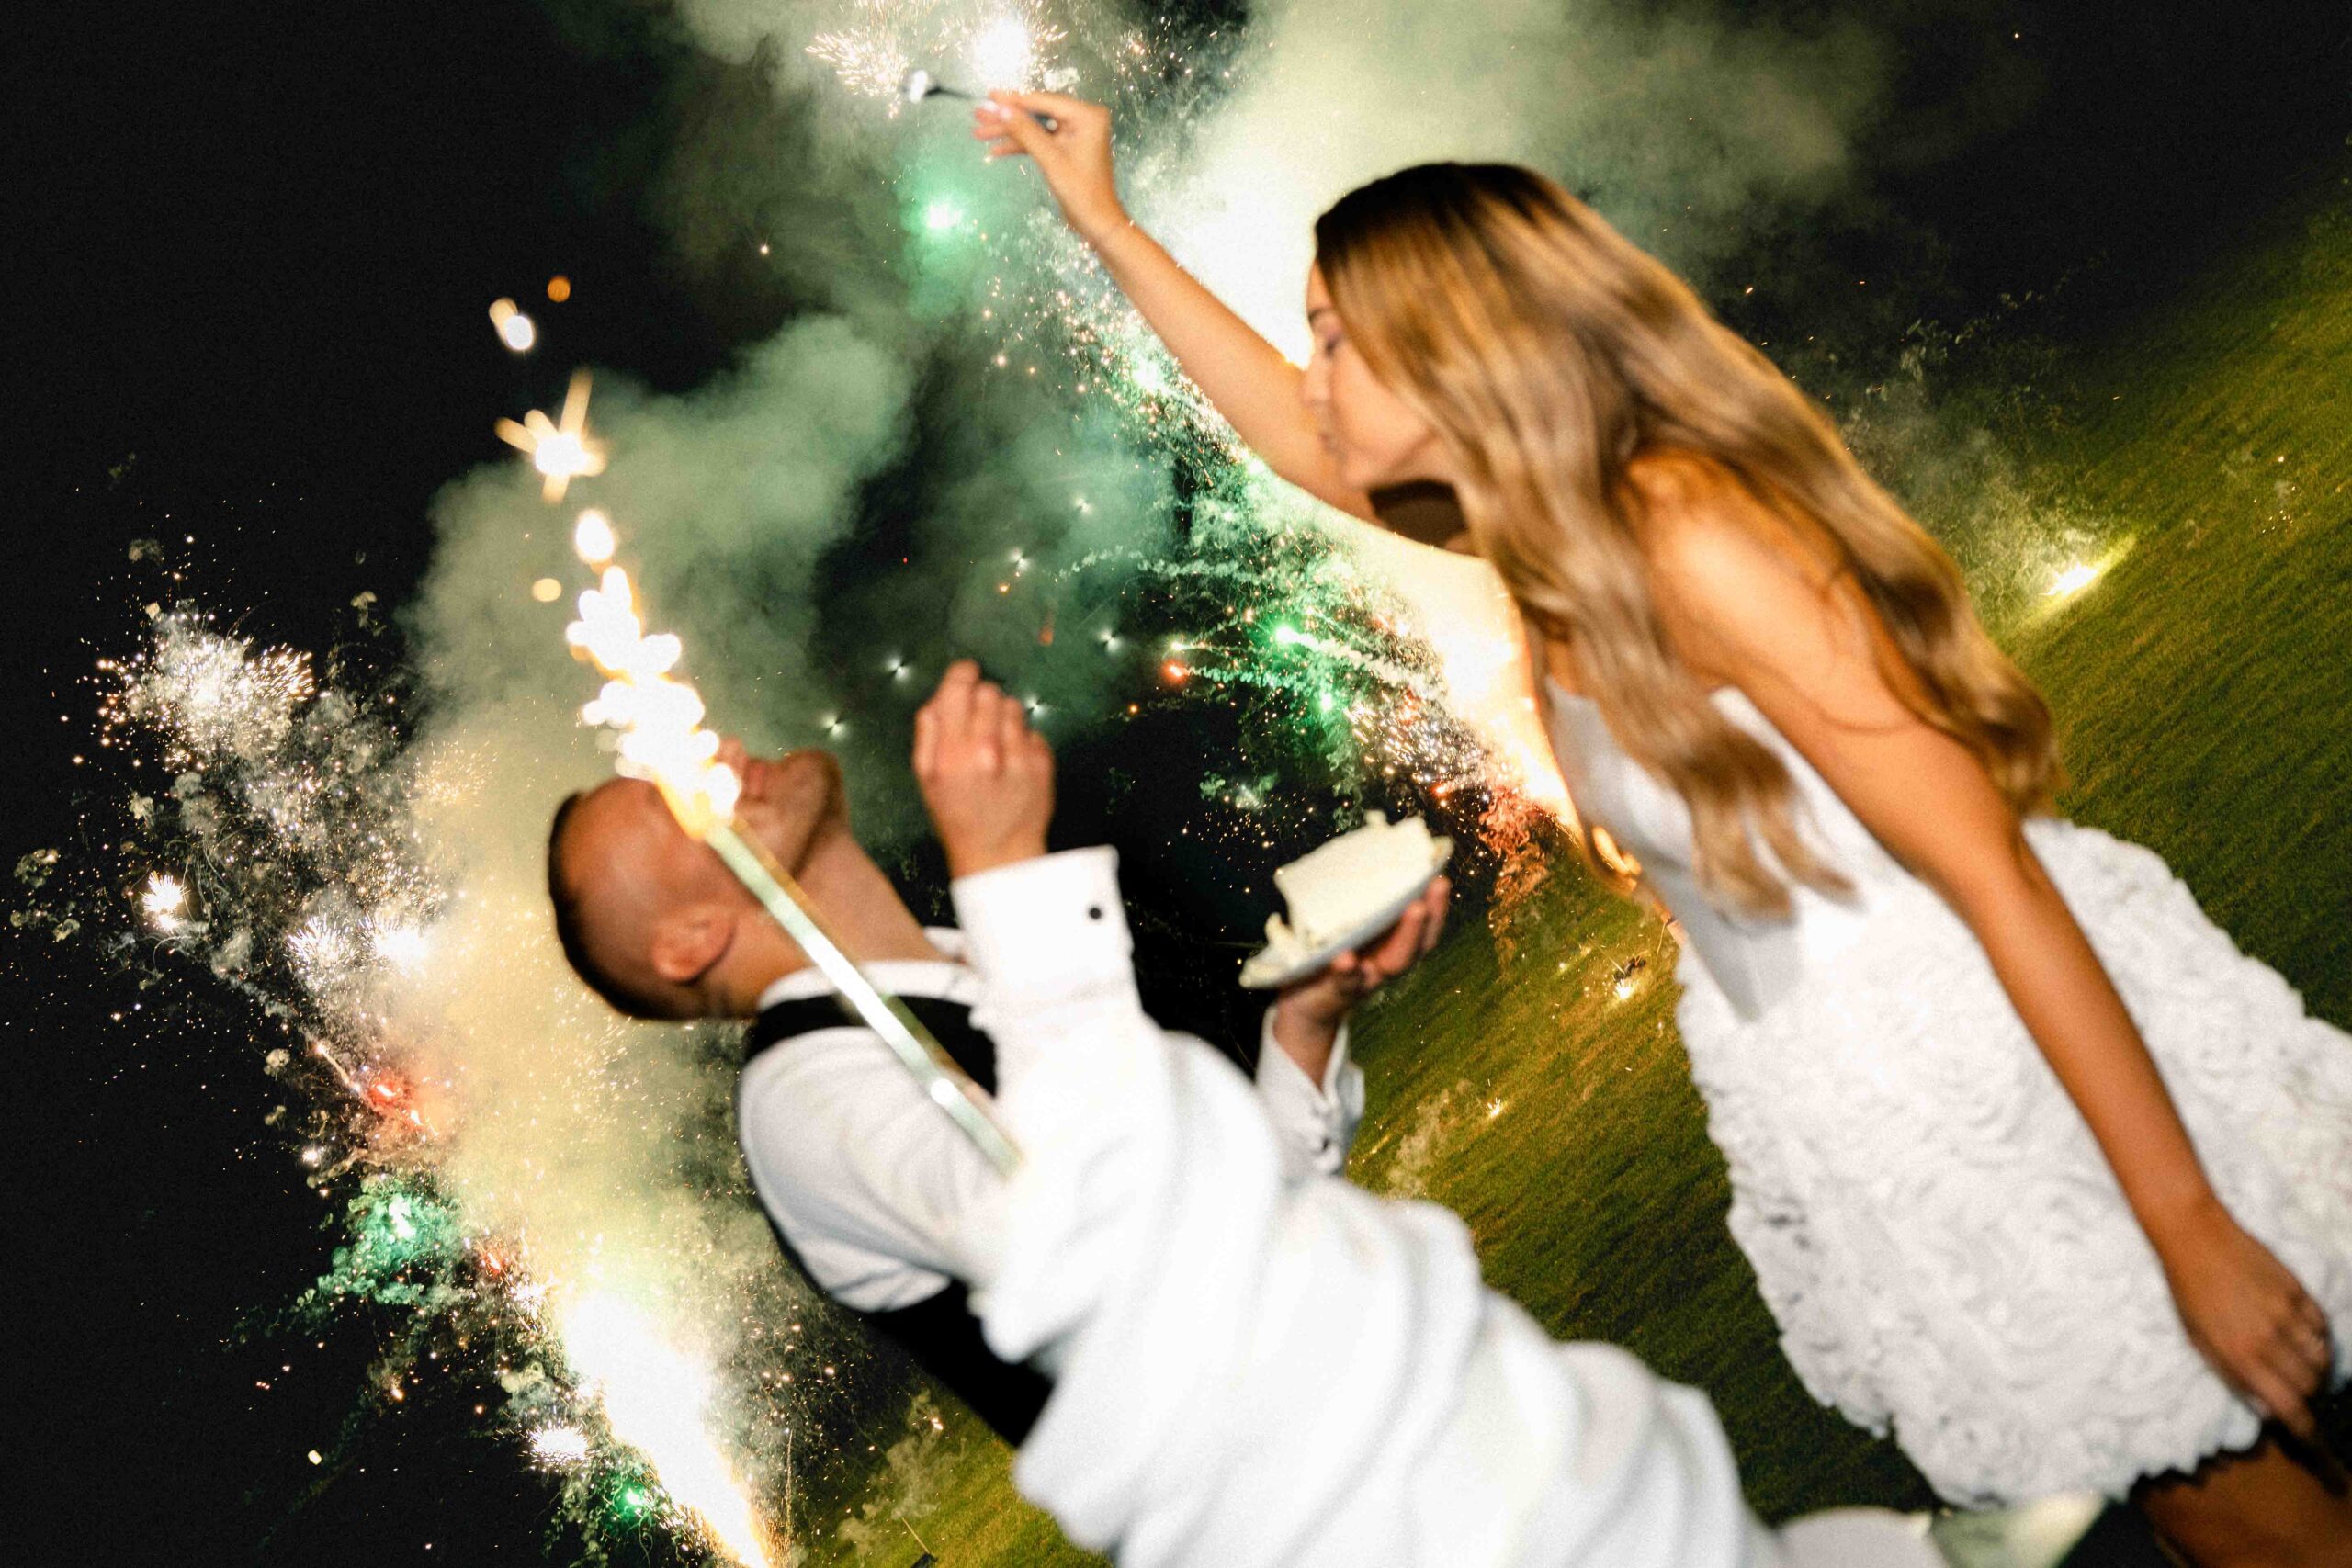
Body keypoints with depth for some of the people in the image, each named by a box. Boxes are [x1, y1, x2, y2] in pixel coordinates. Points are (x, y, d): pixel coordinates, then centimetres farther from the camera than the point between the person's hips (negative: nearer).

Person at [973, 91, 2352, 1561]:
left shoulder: (1692, 534, -25)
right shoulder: (1556, 531, 1)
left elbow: (1999, 880, -24)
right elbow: (1300, 439, 18)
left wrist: (2194, 1230, -21)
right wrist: (1109, 223, 23)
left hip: (2047, 1062, -7)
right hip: (1854, 1108, 7)